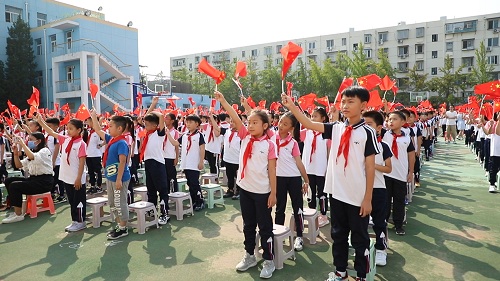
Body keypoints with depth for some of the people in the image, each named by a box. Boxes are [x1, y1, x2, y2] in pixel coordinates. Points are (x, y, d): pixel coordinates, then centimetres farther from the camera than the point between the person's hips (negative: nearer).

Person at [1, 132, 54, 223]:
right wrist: (16, 153, 2)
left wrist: (22, 143, -24)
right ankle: (17, 209, 4)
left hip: (44, 181, -9)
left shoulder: (45, 151, -10)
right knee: (8, 181, -1)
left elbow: (32, 157, -31)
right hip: (33, 179, 9)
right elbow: (19, 165, 16)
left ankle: (18, 214, -11)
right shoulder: (32, 152, 19)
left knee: (14, 186, -20)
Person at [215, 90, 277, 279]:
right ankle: (249, 256, 34)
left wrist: (273, 193, -8)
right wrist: (222, 101, -16)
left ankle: (269, 260, 22)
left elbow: (272, 170, -8)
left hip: (262, 191, -4)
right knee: (248, 224, 18)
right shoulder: (245, 138, 2)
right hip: (245, 188, 5)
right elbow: (235, 119, -9)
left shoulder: (269, 145, -9)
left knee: (265, 226, 8)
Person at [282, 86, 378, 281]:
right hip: (336, 193, 5)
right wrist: (292, 107, -12)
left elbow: (370, 167, -10)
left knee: (359, 238, 12)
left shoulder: (367, 132, -10)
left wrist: (368, 199, -10)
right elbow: (309, 124, -1)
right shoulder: (336, 128, 3)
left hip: (358, 197, -5)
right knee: (338, 234, 19)